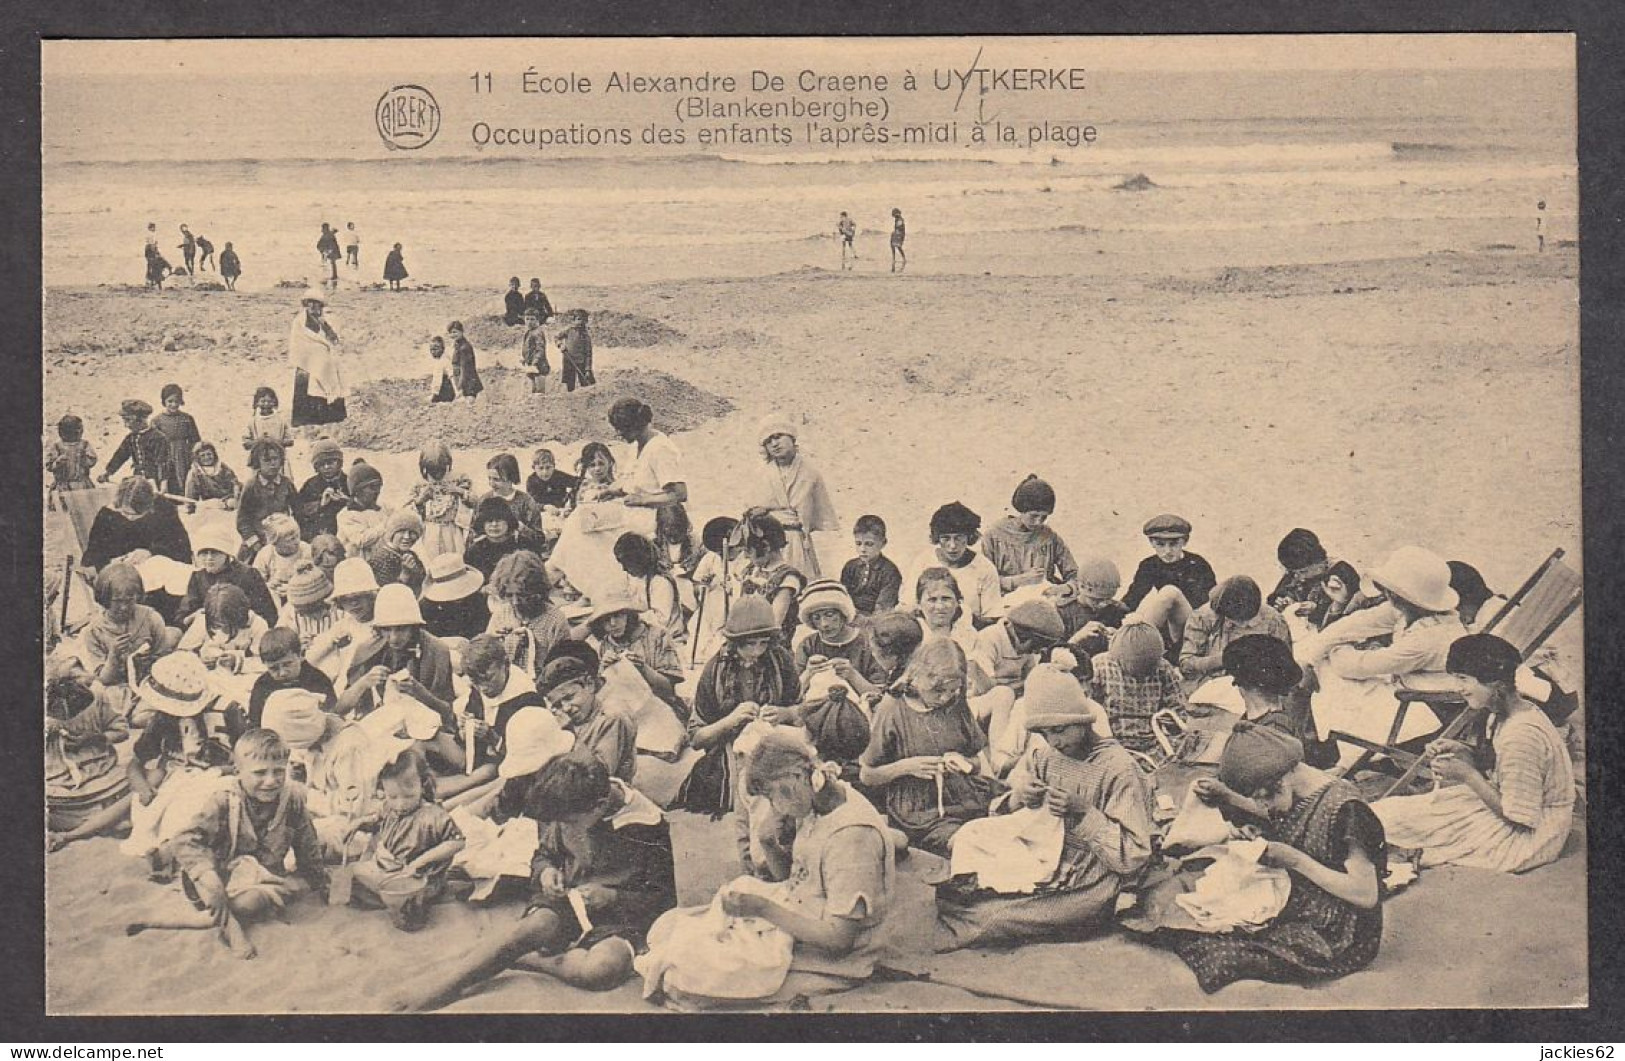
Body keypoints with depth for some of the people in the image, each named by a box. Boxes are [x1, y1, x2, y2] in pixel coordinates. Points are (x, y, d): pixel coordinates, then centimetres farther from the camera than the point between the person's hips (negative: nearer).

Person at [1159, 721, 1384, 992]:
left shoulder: (1342, 806, -22)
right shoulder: (1290, 796, 2)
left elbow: (1367, 895, -23)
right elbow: (1270, 817, 29)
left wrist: (1295, 860, -22)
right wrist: (1225, 796, 10)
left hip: (1333, 942, -8)